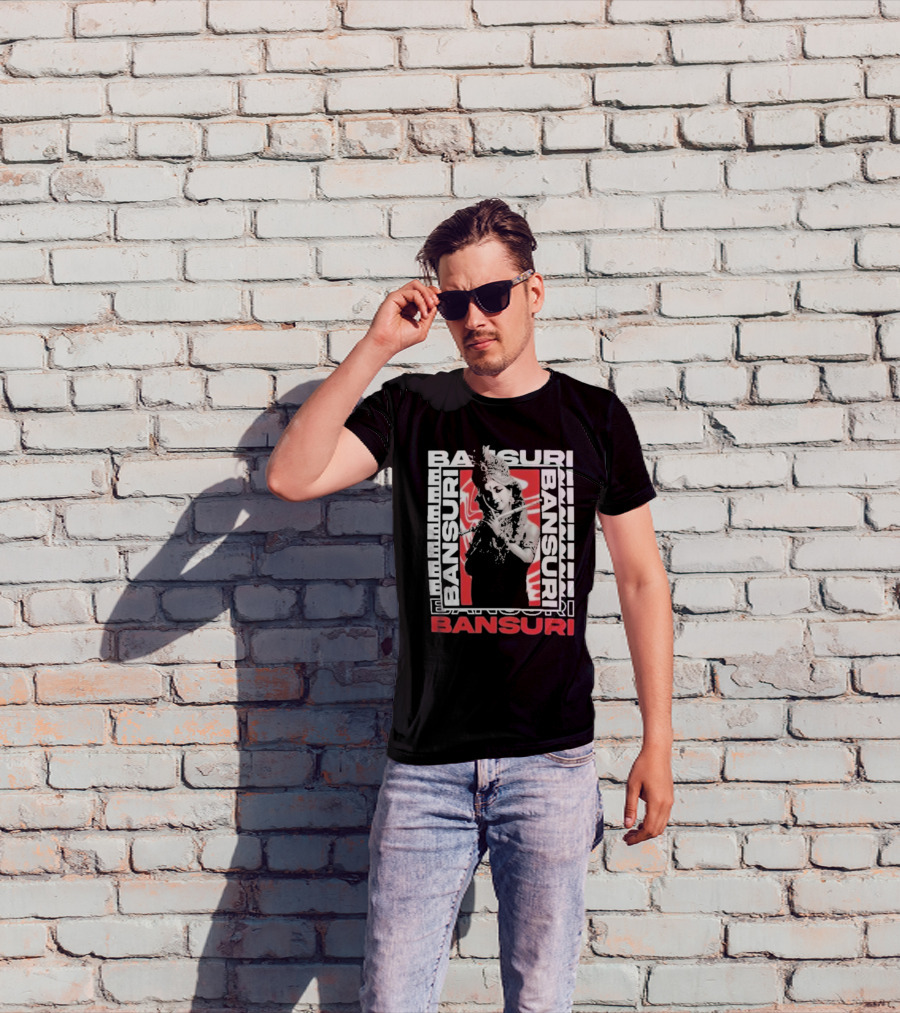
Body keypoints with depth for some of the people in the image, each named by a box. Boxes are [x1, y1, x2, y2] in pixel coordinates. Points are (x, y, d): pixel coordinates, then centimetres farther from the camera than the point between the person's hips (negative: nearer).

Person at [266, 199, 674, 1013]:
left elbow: (642, 578, 6)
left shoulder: (594, 416, 3)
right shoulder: (410, 409, 3)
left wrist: (658, 742, 3)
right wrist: (377, 346, -14)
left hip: (553, 762, 0)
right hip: (425, 763, 1)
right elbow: (291, 477, -12)